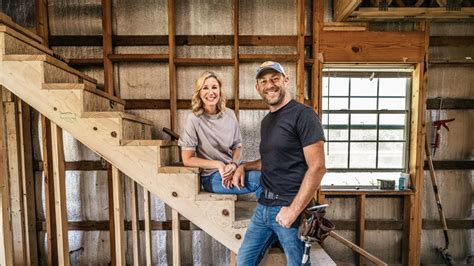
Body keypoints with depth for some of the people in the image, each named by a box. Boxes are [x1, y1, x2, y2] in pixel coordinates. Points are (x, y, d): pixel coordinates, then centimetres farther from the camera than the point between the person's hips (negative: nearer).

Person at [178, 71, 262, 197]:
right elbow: (187, 159, -8)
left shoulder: (230, 115, 2)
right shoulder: (194, 119, -10)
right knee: (261, 180, -24)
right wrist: (218, 164, -17)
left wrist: (233, 165, -12)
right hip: (210, 176, -4)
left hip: (232, 169, 5)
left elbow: (237, 146, 9)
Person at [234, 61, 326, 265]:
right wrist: (244, 167, 9)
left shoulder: (303, 115, -12)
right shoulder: (266, 121, 13)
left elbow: (317, 168, -17)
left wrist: (293, 210, -18)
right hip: (264, 206, 8)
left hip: (289, 208, -7)